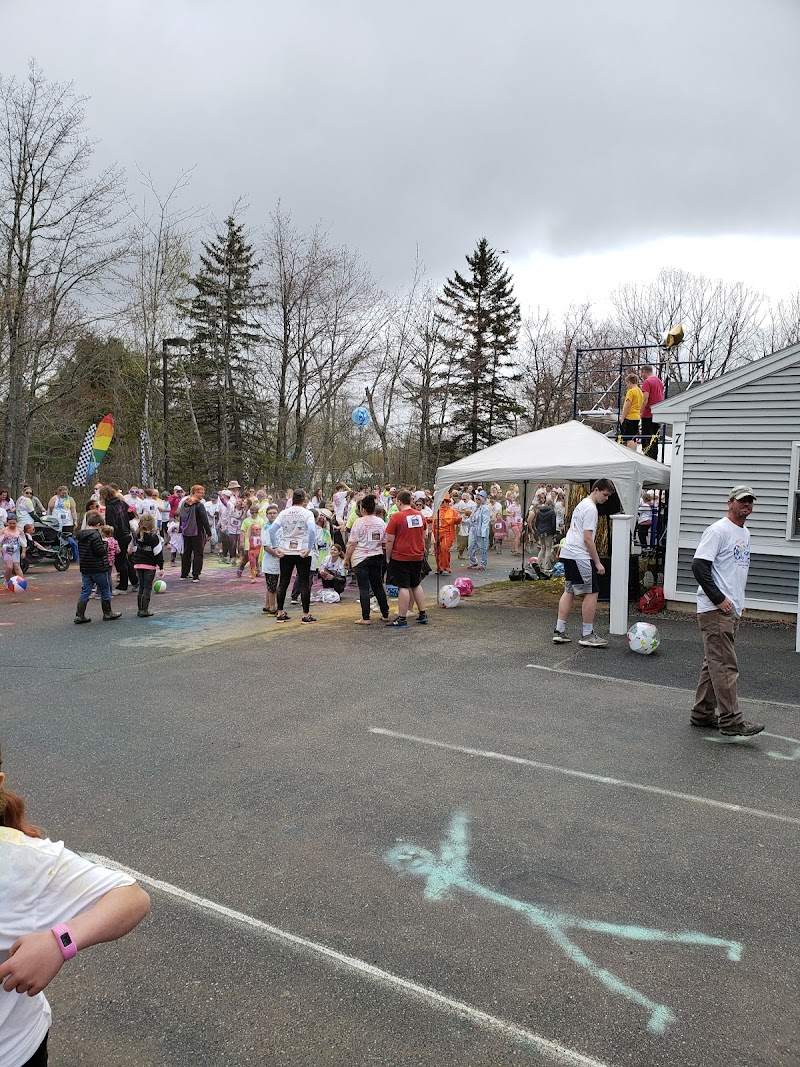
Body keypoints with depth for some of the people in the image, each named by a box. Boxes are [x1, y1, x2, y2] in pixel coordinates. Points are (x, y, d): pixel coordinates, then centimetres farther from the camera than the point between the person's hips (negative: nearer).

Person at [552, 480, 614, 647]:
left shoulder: (582, 504, 19)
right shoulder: (591, 509, -13)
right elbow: (587, 539, -17)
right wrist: (597, 563, -13)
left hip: (568, 553, 10)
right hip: (580, 556, -10)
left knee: (569, 591, 13)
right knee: (592, 592, -4)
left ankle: (559, 631, 13)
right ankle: (588, 635, 1)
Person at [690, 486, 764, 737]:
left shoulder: (745, 533, 18)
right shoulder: (718, 530, -11)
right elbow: (699, 565, -18)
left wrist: (740, 602, 20)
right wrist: (719, 599, -19)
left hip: (732, 610, 9)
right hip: (715, 610, -9)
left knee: (714, 664, 13)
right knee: (725, 666, -10)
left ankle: (702, 713, 20)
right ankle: (730, 720, -8)